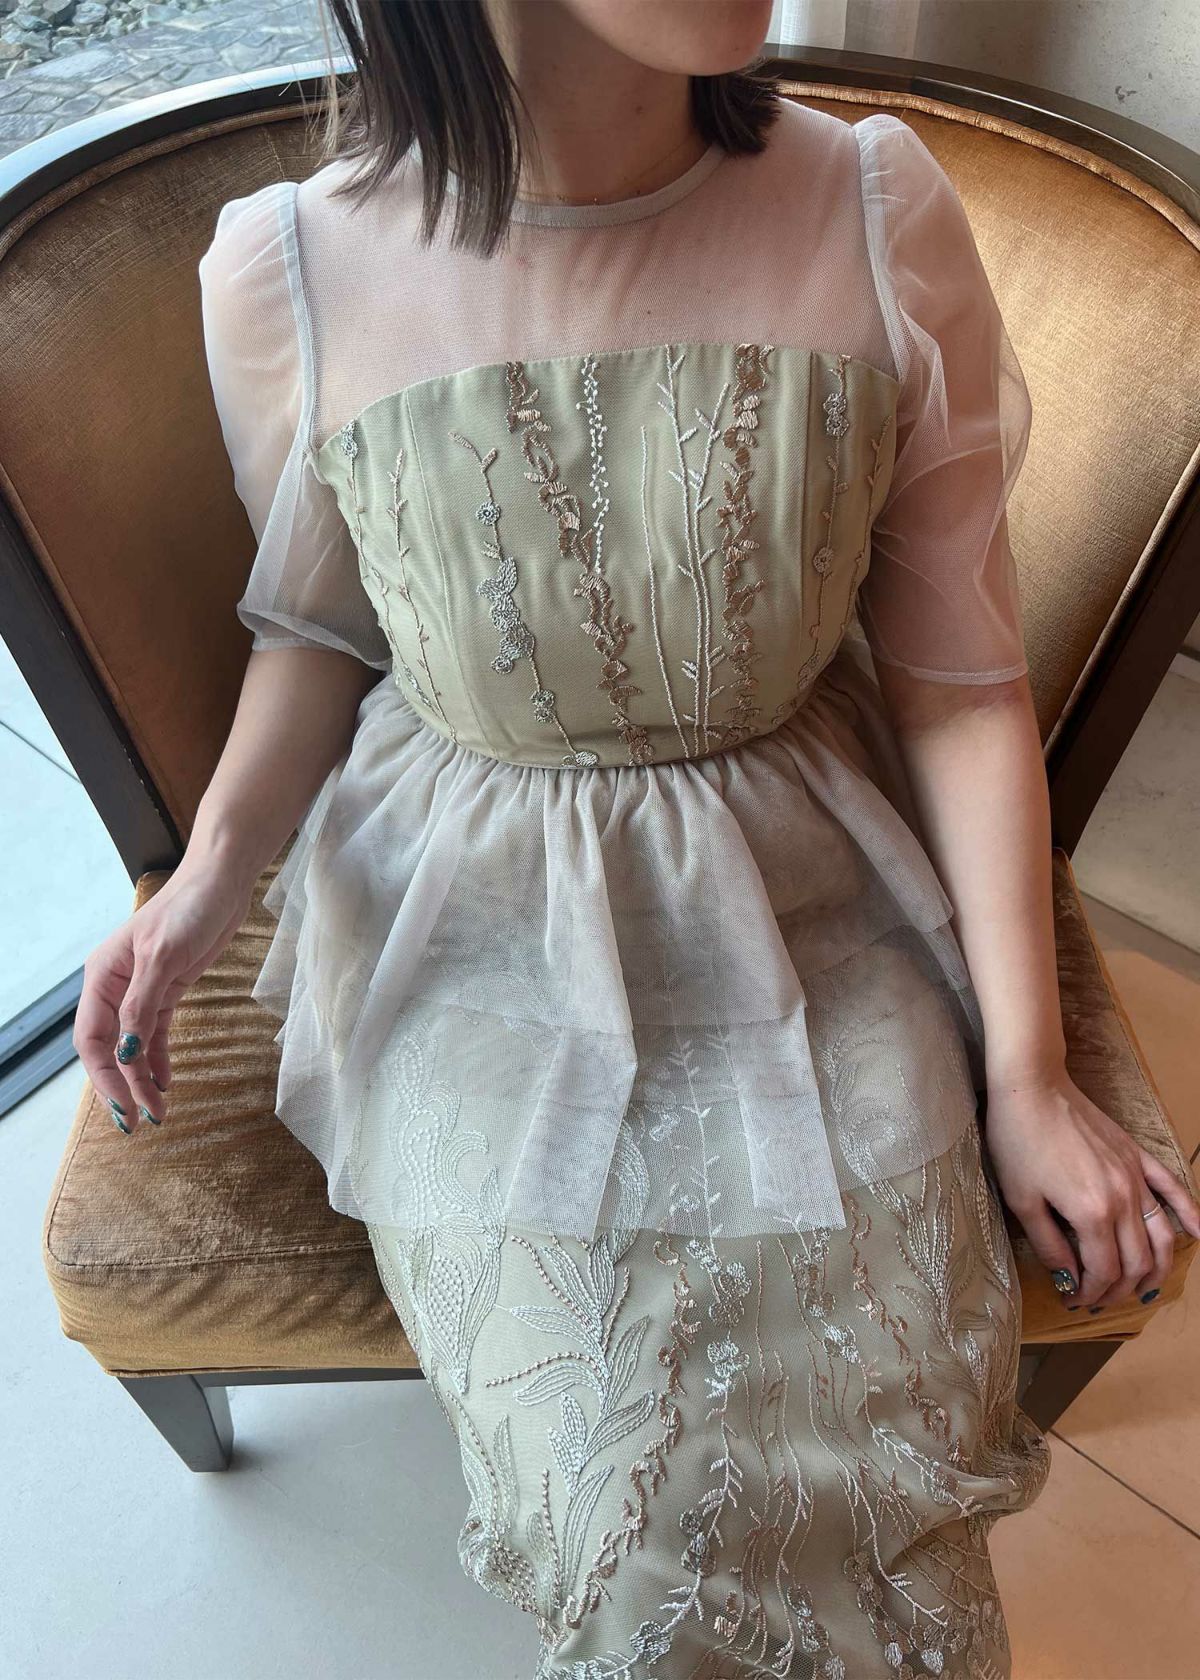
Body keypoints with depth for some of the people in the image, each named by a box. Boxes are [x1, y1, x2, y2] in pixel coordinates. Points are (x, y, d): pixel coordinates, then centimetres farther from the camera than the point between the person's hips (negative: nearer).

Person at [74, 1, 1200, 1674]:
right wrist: (212, 872, -8)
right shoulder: (287, 273, -7)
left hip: (801, 899, 2)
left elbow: (960, 679, -3)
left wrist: (1028, 1071, -4)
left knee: (880, 1480, -11)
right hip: (476, 921, 0)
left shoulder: (881, 215, -6)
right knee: (629, 1512, -14)